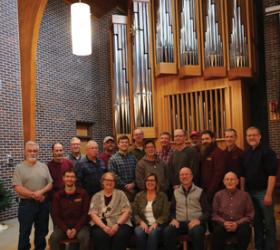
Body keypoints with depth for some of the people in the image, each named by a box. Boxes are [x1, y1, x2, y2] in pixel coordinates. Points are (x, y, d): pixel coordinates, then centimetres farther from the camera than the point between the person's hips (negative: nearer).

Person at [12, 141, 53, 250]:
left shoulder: (44, 166, 7)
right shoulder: (19, 167, -5)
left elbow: (50, 184, 3)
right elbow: (17, 188, -13)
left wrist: (41, 192, -15)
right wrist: (34, 195, -16)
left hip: (43, 203, 4)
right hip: (26, 204, -3)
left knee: (42, 231, 15)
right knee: (25, 232, 6)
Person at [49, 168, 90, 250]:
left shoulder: (83, 193, 0)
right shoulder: (57, 195, 3)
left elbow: (85, 214, -1)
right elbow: (55, 216, 1)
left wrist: (76, 229, -13)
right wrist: (66, 230, -13)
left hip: (79, 226, -1)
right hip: (63, 226, 1)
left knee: (84, 237, -32)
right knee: (53, 237, -28)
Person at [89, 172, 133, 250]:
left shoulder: (120, 194, 13)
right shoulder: (96, 196, 15)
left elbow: (126, 212, 3)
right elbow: (93, 214, 2)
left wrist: (117, 225, -14)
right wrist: (104, 227, -14)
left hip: (120, 223, 0)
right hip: (100, 224, 1)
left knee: (120, 235, -33)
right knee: (100, 236, -33)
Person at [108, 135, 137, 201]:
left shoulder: (133, 158, 12)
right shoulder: (113, 159, -2)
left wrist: (133, 184, -9)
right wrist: (125, 186, -9)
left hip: (133, 189, 4)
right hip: (121, 190, -4)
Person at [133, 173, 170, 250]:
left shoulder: (162, 196, 8)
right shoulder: (139, 196, 14)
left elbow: (166, 214, 1)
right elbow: (134, 213, 8)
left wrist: (156, 223, -15)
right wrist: (141, 222, -11)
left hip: (157, 224, -1)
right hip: (143, 224, 1)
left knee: (153, 233, -35)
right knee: (139, 233, -33)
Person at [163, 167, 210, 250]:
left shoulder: (200, 192, 7)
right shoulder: (176, 192, 17)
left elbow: (207, 212, 3)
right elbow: (172, 210, 18)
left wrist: (199, 220, -15)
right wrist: (173, 219, -3)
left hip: (195, 223, -2)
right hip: (179, 222, 2)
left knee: (196, 232, -37)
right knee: (167, 231, -29)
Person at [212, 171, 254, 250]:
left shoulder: (244, 195, 8)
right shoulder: (218, 195, 10)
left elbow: (250, 215, 4)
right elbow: (214, 214, 6)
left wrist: (237, 223, -12)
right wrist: (224, 222, -13)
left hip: (240, 224, 0)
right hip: (223, 224, 0)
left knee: (244, 231, -33)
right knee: (217, 231, -33)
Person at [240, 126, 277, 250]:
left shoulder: (267, 152, -10)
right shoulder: (245, 154, 9)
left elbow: (272, 174, -15)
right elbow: (243, 175, 15)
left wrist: (268, 194, -19)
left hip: (263, 192, -6)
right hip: (249, 192, 6)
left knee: (268, 222, 1)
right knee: (256, 221, 15)